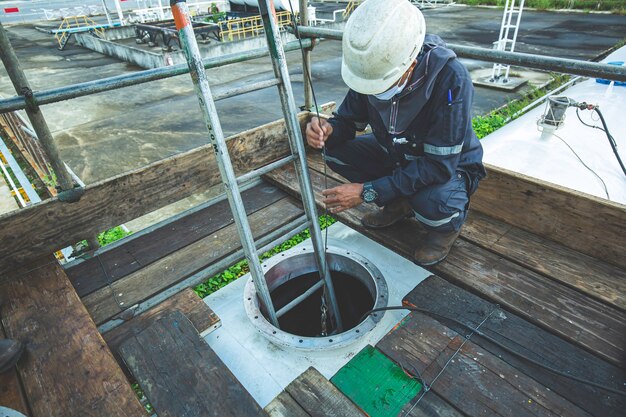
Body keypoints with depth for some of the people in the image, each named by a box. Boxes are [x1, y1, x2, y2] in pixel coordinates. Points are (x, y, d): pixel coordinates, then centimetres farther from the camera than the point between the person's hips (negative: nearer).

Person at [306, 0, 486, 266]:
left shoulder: (451, 78, -34)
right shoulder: (373, 65, -18)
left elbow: (439, 165, -33)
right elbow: (349, 119, -5)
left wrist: (368, 192, -35)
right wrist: (328, 129, -31)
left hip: (448, 165, -5)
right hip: (398, 155, 6)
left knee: (433, 203, -38)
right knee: (335, 149, -12)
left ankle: (447, 226, 2)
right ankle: (400, 203, 6)